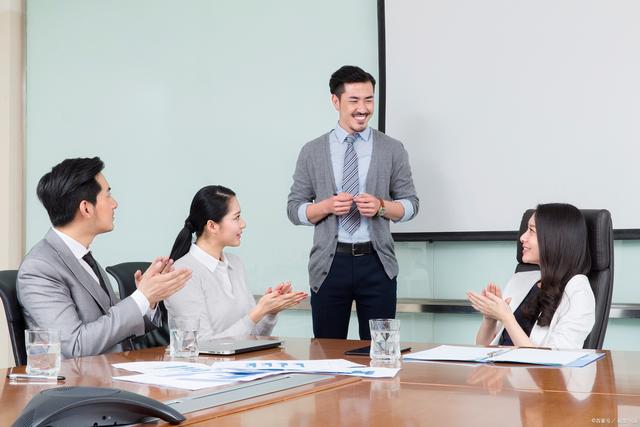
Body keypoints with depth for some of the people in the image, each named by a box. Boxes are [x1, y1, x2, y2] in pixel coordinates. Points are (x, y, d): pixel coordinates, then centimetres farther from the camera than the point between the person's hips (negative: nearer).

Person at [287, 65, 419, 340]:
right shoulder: (312, 152, 5)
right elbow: (294, 209, 5)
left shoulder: (392, 150, 5)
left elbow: (410, 204, 7)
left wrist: (381, 206, -13)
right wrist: (327, 206, -13)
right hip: (329, 264, 0)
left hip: (376, 263, 0)